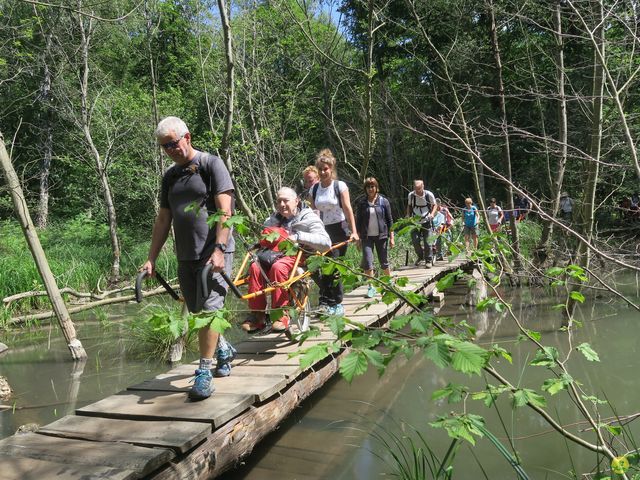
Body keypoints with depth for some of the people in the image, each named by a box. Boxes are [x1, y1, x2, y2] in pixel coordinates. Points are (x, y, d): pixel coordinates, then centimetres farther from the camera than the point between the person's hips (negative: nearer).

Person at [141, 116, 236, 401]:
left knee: (208, 309, -12)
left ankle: (204, 372, -2)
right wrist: (151, 259, 11)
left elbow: (225, 210, -12)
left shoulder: (211, 164, -3)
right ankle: (224, 351, 35)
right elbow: (163, 220, 17)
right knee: (197, 313, 13)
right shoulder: (170, 176, 16)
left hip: (214, 253, -7)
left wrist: (219, 249, -21)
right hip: (185, 257, 7)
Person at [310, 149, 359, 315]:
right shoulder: (314, 189, 8)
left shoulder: (340, 186, -3)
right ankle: (325, 302, 1)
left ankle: (336, 304, 3)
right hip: (322, 231, 4)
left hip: (339, 230, -4)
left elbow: (348, 209, -8)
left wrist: (353, 231, -15)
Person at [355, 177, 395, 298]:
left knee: (384, 261, 9)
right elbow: (358, 222, 6)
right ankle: (371, 287, -1)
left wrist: (391, 237, 0)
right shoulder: (362, 203, 3)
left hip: (381, 236, 0)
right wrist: (358, 238, 2)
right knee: (367, 262, -10)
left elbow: (389, 220, 3)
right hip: (367, 237, 0)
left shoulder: (383, 202, 1)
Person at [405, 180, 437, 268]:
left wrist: (432, 214, -12)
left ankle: (428, 260, 10)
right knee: (415, 240, -5)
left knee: (427, 241, -5)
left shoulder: (429, 194, -10)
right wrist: (408, 216, 1)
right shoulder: (411, 195, -4)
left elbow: (434, 205, 5)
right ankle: (420, 256, 21)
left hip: (426, 221, -2)